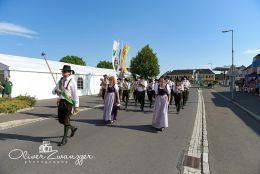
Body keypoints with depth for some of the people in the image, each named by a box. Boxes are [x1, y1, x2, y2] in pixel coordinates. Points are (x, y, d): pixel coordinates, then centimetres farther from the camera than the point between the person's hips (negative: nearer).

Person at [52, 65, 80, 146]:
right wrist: (56, 91, -13)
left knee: (66, 121, -1)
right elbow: (53, 91, 12)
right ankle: (73, 128, 40)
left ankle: (64, 139, 15)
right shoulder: (60, 81, 10)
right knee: (60, 120, 14)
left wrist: (77, 106, -13)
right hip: (61, 102, 7)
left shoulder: (72, 82, -10)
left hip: (69, 103, -7)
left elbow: (75, 94, -12)